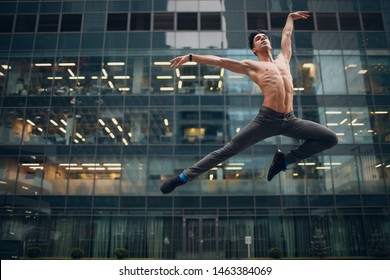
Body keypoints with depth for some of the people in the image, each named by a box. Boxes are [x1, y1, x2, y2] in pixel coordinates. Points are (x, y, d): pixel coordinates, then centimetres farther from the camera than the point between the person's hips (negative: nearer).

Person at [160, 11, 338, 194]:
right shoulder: (251, 66, 12)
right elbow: (219, 61, 9)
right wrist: (191, 57, 6)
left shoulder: (283, 58, 26)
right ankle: (183, 177, 1)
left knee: (330, 139, 7)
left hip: (290, 120, 5)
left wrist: (290, 17, 58)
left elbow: (287, 34, 43)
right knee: (228, 150, -6)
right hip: (267, 119, -5)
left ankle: (284, 159, 12)